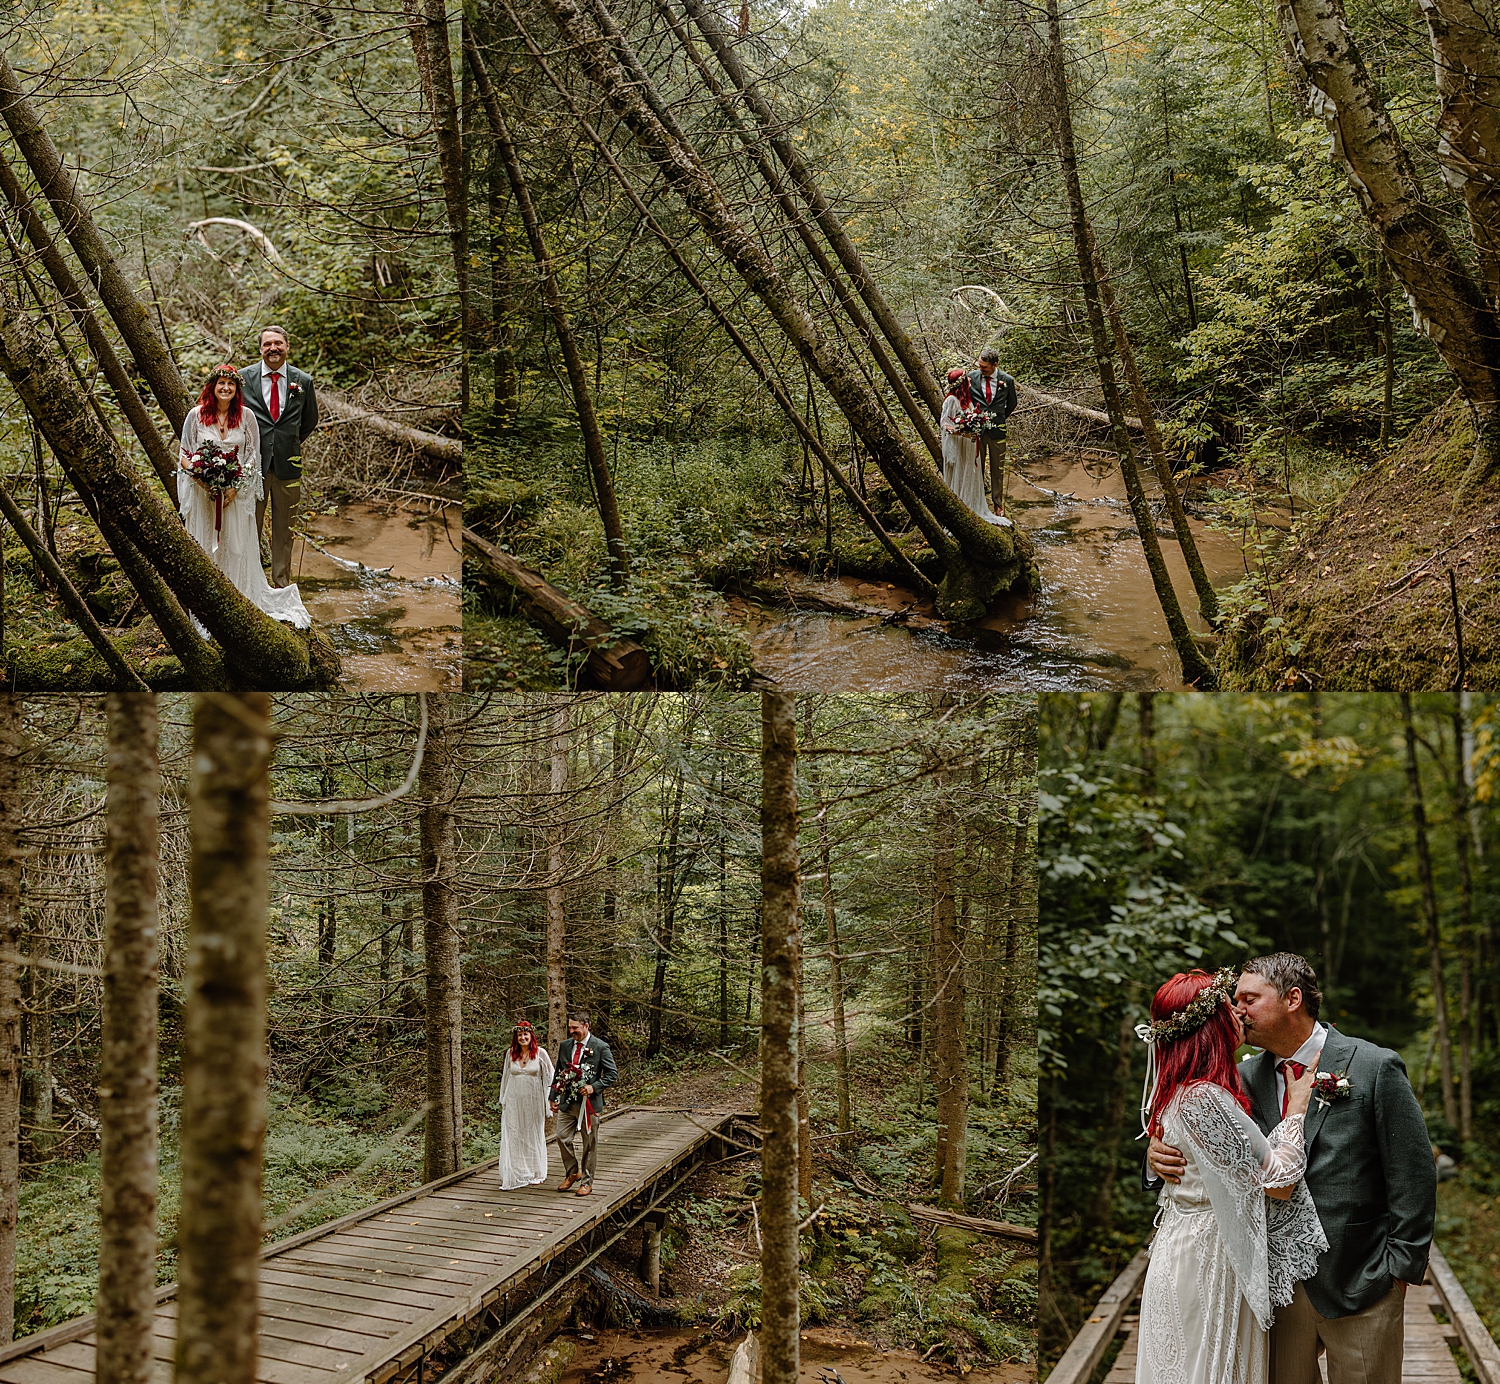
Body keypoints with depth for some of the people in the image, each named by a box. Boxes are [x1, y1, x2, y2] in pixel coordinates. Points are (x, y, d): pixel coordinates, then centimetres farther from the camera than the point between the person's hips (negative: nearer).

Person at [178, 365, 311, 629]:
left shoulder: (246, 416, 0)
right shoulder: (196, 415, -2)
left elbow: (253, 457, 2)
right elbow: (184, 455, 2)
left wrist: (236, 487, -9)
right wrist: (201, 479, -15)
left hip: (238, 492, 0)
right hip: (203, 492, 0)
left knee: (237, 546, 2)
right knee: (204, 547, 4)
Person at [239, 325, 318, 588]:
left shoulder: (304, 381, 4)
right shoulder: (243, 377, 1)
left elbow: (310, 420, 17)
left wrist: (291, 443, 11)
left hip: (288, 464, 1)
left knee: (284, 531, 10)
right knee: (250, 528, 1)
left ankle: (281, 585, 20)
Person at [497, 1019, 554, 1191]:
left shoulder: (541, 1053, -3)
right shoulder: (511, 1054, 5)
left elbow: (549, 1076, 2)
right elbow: (505, 1077, 13)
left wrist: (549, 1099, -2)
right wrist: (503, 1099, 13)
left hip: (534, 1101, -2)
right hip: (514, 1101, 2)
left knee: (534, 1136, 7)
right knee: (512, 1137, 0)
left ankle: (534, 1174, 19)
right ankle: (513, 1176, 5)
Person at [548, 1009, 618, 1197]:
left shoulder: (601, 1047, -8)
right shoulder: (564, 1045, 7)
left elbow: (612, 1074, -6)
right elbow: (558, 1073, 15)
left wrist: (594, 1087, -18)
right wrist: (554, 1097, 10)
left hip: (589, 1103, -4)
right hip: (568, 1102, 4)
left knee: (589, 1144, 4)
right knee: (562, 1137, 1)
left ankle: (587, 1182, 18)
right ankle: (572, 1173, 24)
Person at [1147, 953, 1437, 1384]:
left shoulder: (1375, 1067, -8)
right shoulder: (1246, 1076, 4)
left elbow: (1414, 1176, -7)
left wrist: (1399, 1268, -8)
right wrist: (1160, 1155, -14)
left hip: (1359, 1284, -4)